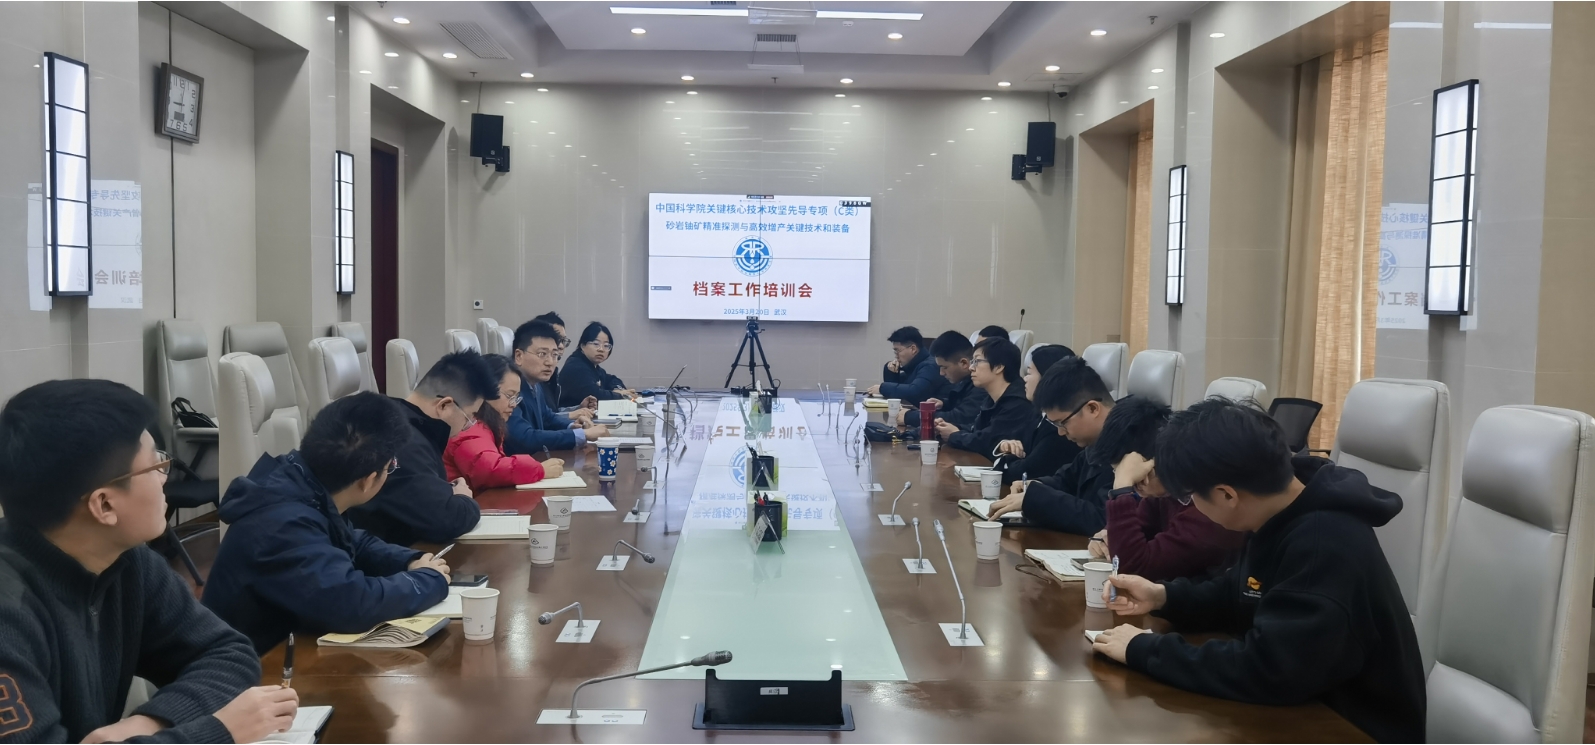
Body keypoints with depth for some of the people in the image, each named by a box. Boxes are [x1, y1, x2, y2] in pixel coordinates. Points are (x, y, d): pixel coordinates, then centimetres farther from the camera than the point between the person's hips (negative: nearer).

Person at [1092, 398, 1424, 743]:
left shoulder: (1326, 548, -29)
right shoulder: (1280, 518, -1)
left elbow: (1265, 669, -34)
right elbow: (1237, 595, 16)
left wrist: (1144, 650, -25)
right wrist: (1164, 596, 1)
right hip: (1304, 709, 8)